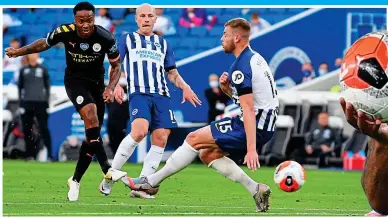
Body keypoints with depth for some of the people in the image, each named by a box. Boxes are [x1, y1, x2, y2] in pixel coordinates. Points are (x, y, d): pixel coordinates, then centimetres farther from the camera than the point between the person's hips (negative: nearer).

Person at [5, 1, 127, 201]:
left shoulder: (106, 38, -21)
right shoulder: (64, 32, -21)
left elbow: (116, 65, -5)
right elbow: (44, 44, 2)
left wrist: (111, 88, -19)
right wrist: (19, 52, 5)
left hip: (96, 83, 3)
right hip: (75, 80, -3)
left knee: (92, 134, 5)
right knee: (91, 115, -30)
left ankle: (75, 180, 22)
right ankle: (107, 170, -35)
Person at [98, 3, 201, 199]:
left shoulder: (162, 43, 24)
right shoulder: (127, 40, 14)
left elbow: (172, 72, 26)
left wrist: (184, 87, 7)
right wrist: (116, 85, -10)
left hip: (161, 95, 5)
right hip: (138, 93, -4)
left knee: (160, 139, -9)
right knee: (139, 131, -28)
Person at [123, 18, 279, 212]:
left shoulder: (240, 67, -18)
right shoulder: (254, 58, 14)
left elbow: (249, 110, -24)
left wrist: (251, 150, -28)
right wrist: (227, 89, 4)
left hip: (255, 126, -10)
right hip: (265, 125, 10)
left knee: (194, 139, -5)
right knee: (208, 154, 13)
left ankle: (151, 182, 4)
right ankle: (256, 190, 6)